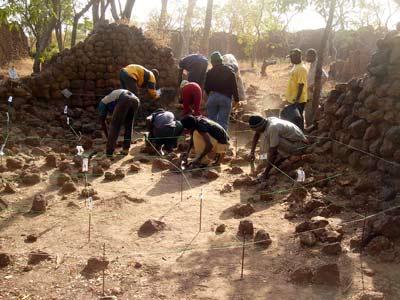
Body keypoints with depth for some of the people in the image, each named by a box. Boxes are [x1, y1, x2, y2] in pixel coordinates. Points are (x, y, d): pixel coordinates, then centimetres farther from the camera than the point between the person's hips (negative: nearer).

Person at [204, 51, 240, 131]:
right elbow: (234, 87, -2)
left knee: (212, 120, 11)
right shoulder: (229, 71, 0)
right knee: (223, 122, 1)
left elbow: (206, 87, 6)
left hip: (212, 97, 1)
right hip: (226, 98, -1)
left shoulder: (210, 72, 0)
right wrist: (236, 99, 2)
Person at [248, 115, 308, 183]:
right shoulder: (267, 121, -5)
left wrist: (266, 172, -21)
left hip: (299, 146, -9)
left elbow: (273, 152, -27)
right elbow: (256, 135, 17)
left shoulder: (272, 128, -30)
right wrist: (252, 152, 17)